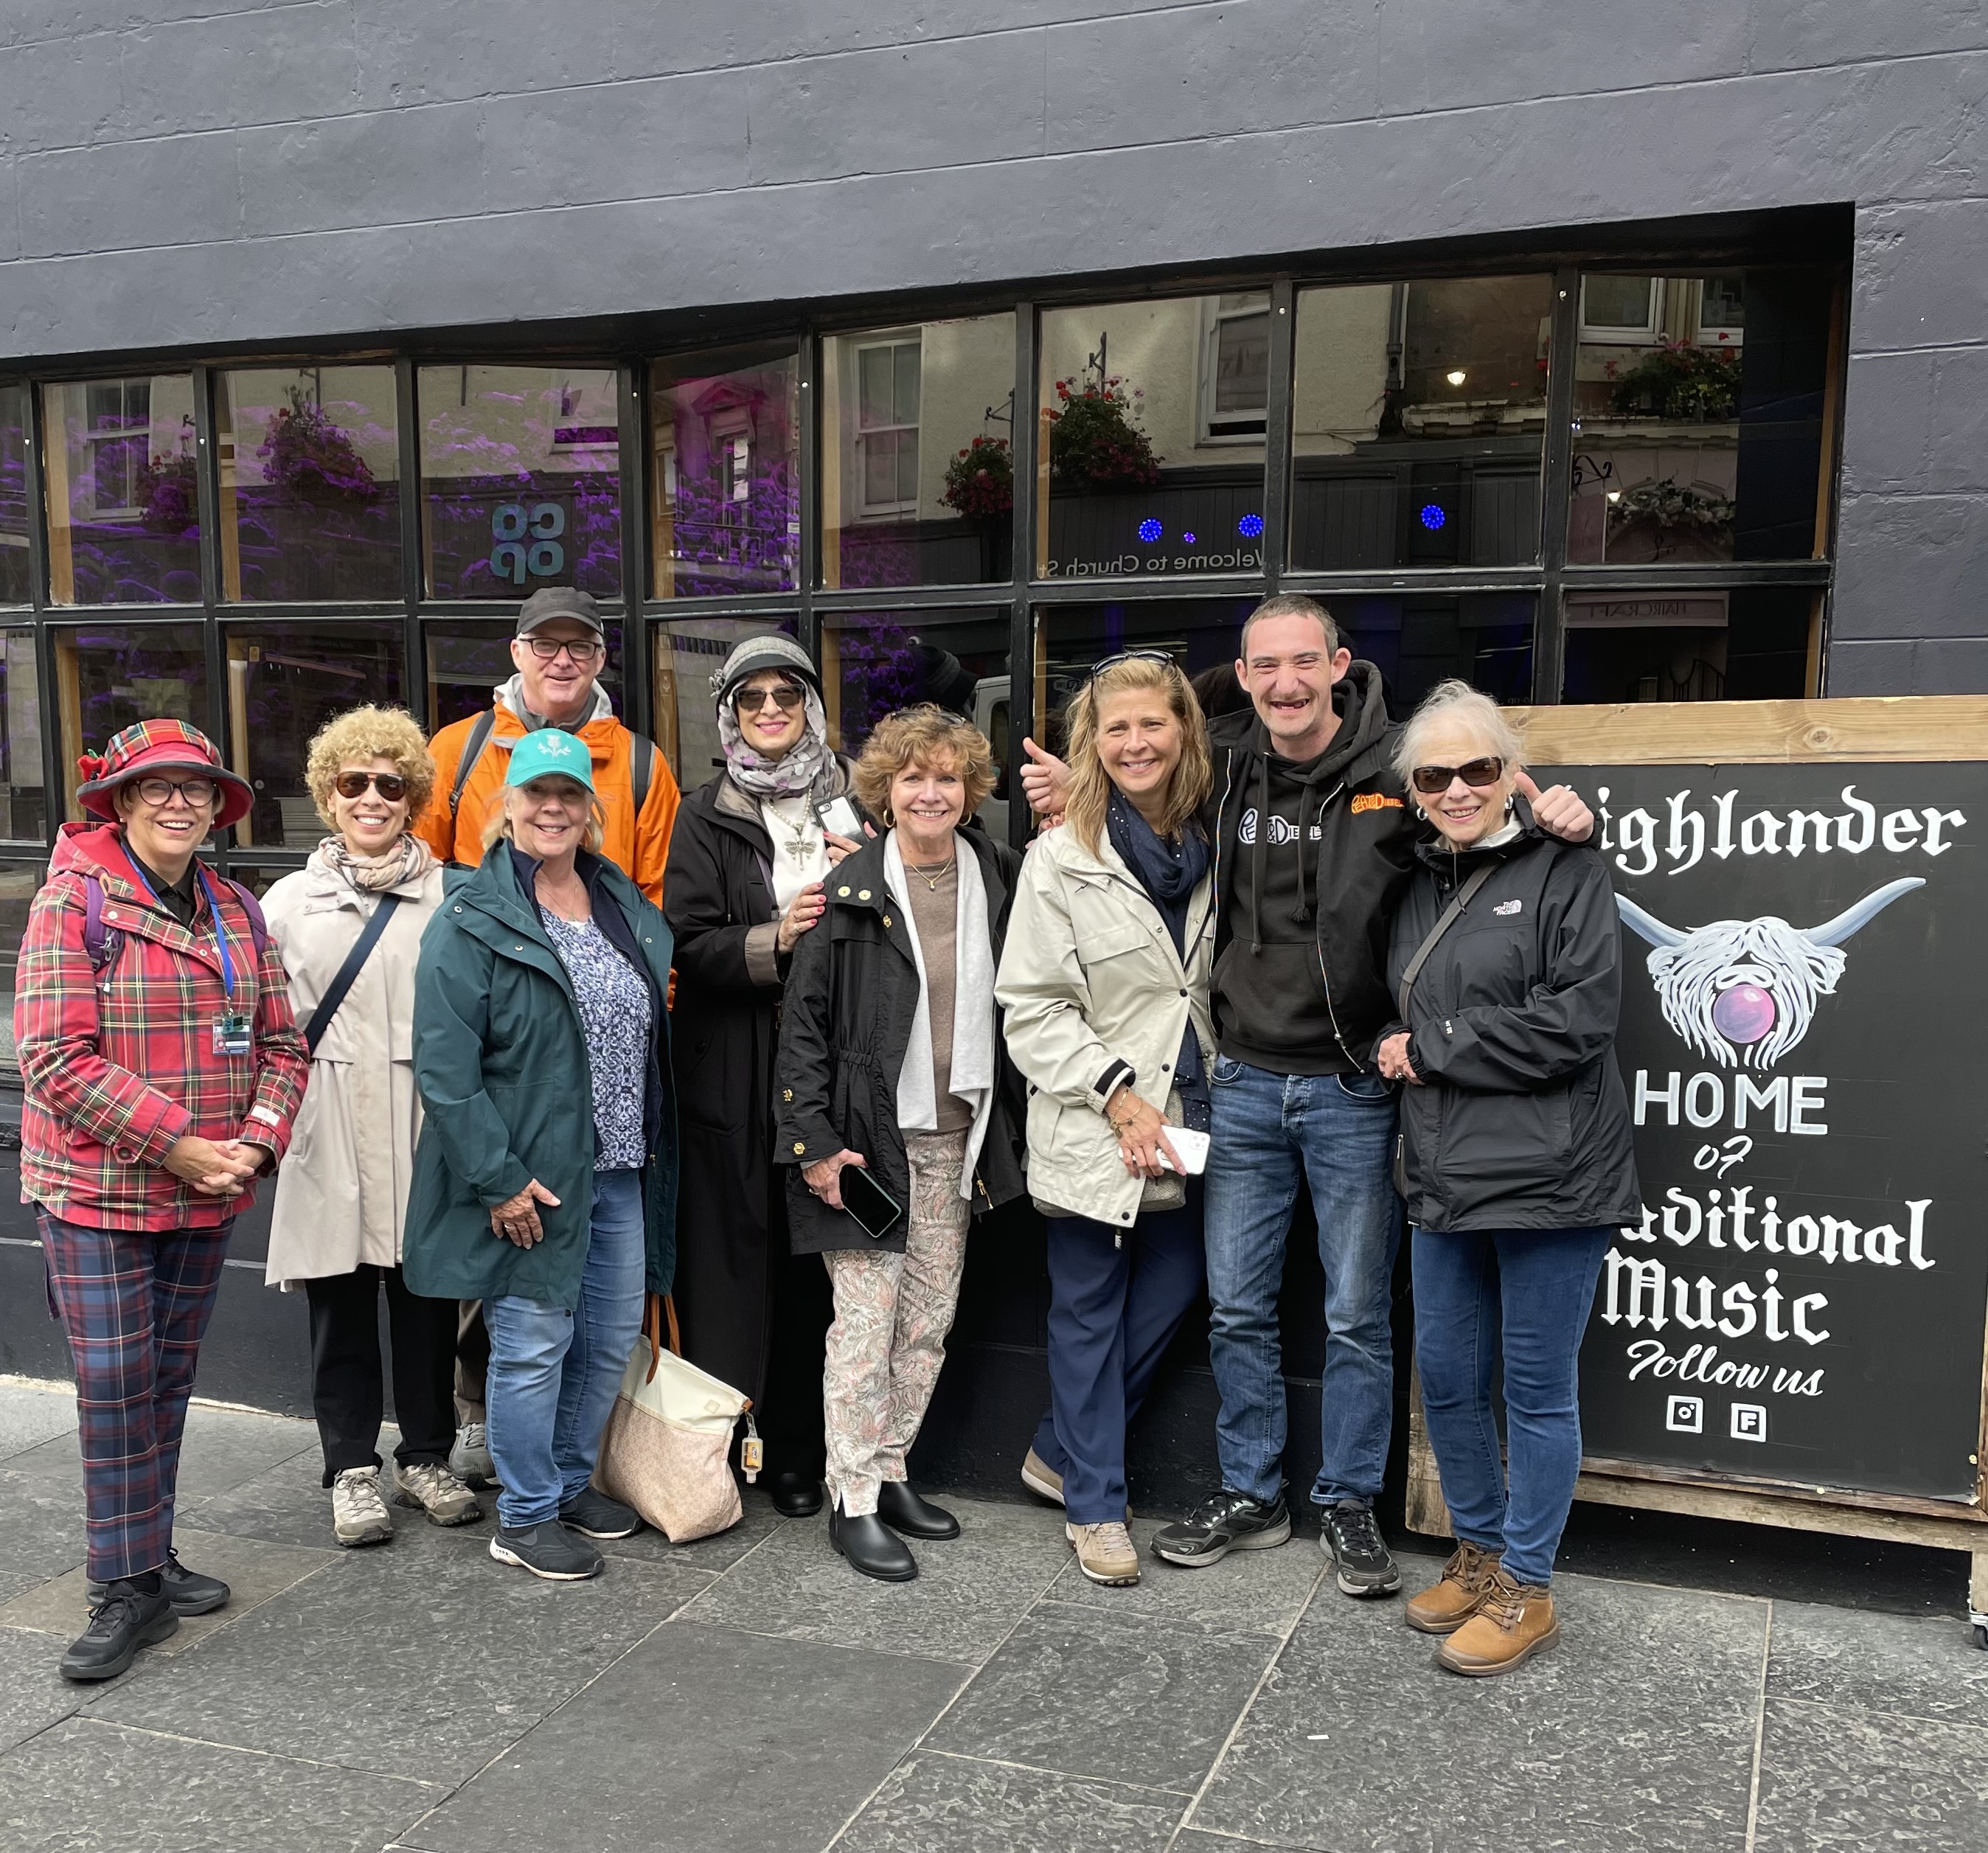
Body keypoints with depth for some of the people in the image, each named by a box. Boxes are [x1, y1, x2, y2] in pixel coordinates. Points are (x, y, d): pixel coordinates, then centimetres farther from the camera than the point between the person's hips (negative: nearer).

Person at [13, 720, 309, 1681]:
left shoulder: (237, 912, 8)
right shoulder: (75, 902, -10)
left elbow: (281, 1044, 9)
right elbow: (56, 1058, -17)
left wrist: (256, 1140, -9)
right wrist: (177, 1143, -20)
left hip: (207, 1196, 5)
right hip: (95, 1191, -5)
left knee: (169, 1381, 15)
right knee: (115, 1389, -2)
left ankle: (152, 1561, 28)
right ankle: (125, 1591, 10)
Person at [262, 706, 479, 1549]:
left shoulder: (450, 896, 3)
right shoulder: (289, 900, 7)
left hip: (423, 1129, -1)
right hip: (330, 1136, 1)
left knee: (426, 1292, 8)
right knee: (340, 1301, 8)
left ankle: (427, 1456, 25)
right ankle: (352, 1468, 22)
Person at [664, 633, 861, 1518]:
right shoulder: (708, 816, 5)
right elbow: (689, 944, -5)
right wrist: (774, 940, -20)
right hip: (734, 1071, -1)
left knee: (814, 1259, 6)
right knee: (730, 1252, 2)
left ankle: (796, 1451, 19)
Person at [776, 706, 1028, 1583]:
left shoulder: (998, 876, 4)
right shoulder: (851, 891, -6)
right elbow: (804, 1019, -6)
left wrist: (1003, 1131, 3)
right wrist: (812, 1141, -10)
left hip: (959, 1138, 4)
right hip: (871, 1136, -4)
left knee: (930, 1321, 12)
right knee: (865, 1321, -1)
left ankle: (891, 1470, 28)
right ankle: (853, 1502, 11)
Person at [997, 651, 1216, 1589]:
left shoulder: (1210, 844, 5)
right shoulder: (1061, 859, -10)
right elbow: (1032, 1007, -11)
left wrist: (1220, 1097, 7)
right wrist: (1118, 1093, -18)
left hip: (1186, 1123, 5)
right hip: (1093, 1132, -5)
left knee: (1170, 1294, 11)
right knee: (1090, 1314, 7)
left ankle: (1059, 1453, 31)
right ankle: (1094, 1504, 23)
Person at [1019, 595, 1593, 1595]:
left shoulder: (1396, 771, -10)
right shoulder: (1224, 767, 2)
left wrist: (1561, 815, -22)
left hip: (1353, 1088, -3)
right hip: (1245, 1081, 4)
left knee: (1357, 1316, 9)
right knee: (1236, 1307, 13)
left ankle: (1348, 1506, 27)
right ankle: (1249, 1494, 30)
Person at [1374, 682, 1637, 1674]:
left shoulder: (1566, 871, -8)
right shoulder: (1418, 882, 12)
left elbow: (1578, 1022, -18)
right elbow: (1399, 1014, 23)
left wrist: (1429, 1048, -12)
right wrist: (1401, 1049, 0)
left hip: (1547, 1178, -6)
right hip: (1446, 1180, 7)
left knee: (1536, 1386, 6)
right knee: (1446, 1378, 14)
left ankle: (1526, 1590, 22)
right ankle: (1479, 1552, 35)